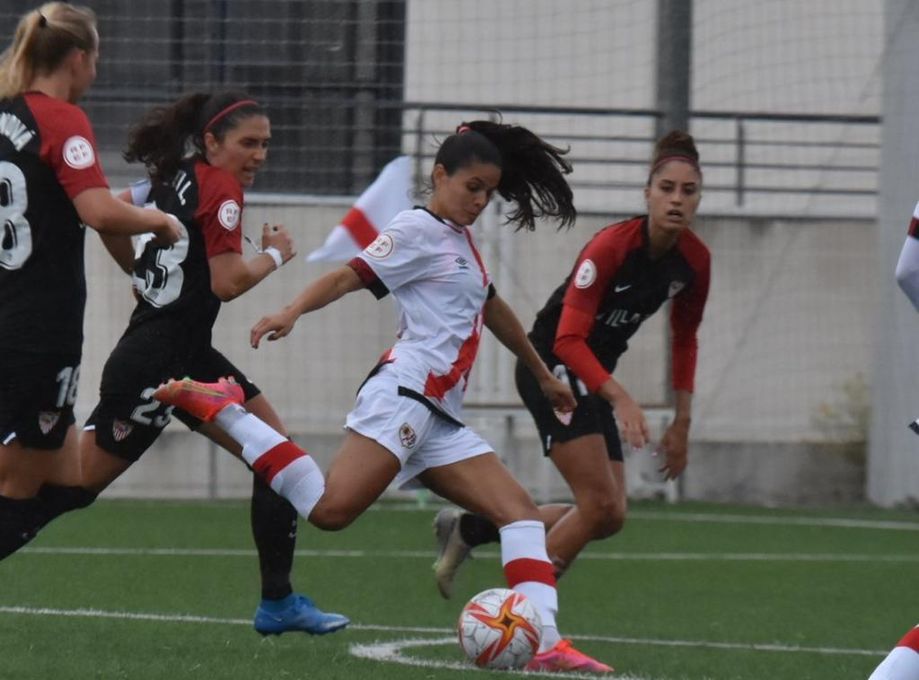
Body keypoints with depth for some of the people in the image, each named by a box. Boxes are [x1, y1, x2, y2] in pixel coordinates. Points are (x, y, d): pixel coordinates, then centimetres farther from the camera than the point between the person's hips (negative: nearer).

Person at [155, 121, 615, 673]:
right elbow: (350, 276, -14)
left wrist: (543, 375, 51)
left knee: (521, 511, -2)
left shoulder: (462, 241, 25)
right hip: (404, 394, -9)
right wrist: (292, 312, -32)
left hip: (440, 418, 9)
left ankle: (546, 644, -12)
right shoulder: (419, 231, -1)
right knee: (332, 509, -25)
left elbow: (493, 309, 41)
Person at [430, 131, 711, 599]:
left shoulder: (694, 260, -4)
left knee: (608, 516, 1)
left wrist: (682, 422, 9)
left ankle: (468, 527, 13)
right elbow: (568, 339, -29)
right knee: (601, 505, -17)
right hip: (551, 364, -8)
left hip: (591, 374, 8)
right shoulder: (612, 246, -25)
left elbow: (684, 338, 13)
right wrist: (620, 397, -40)